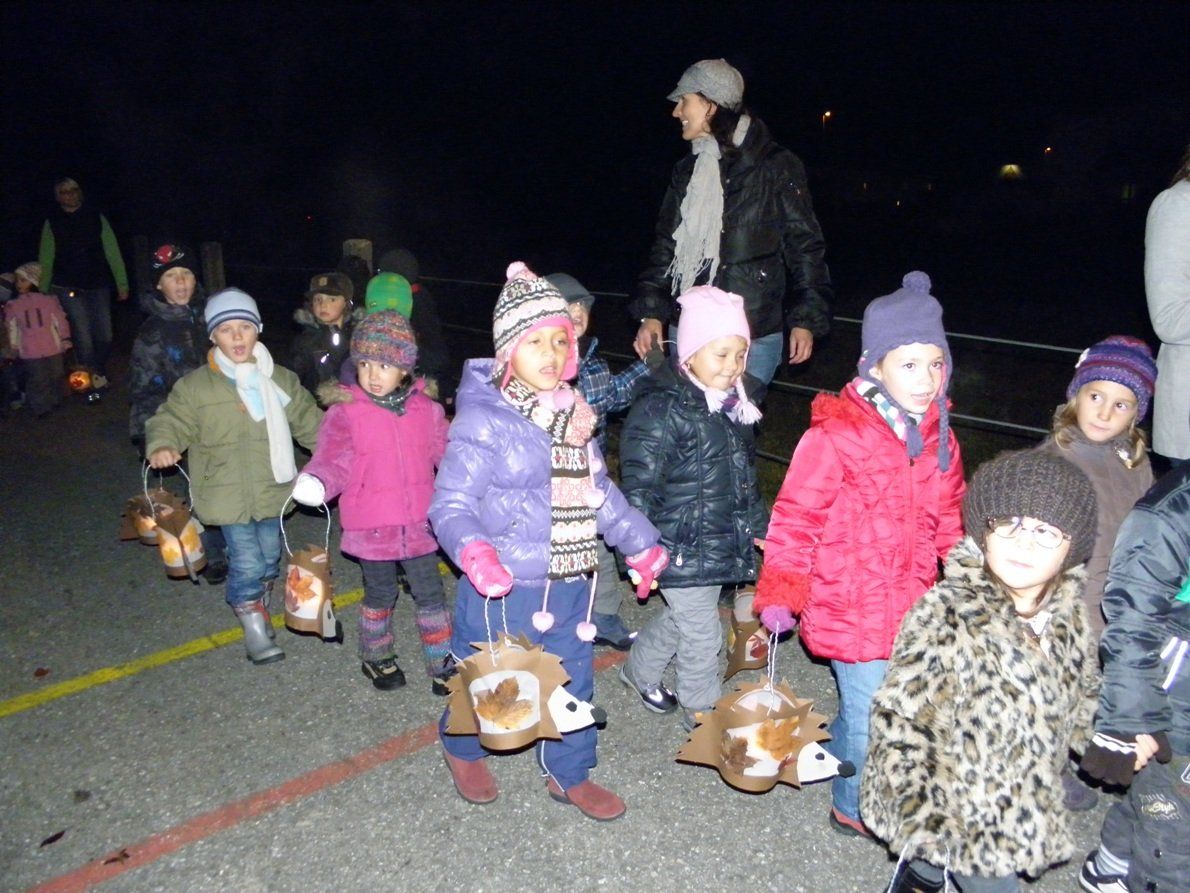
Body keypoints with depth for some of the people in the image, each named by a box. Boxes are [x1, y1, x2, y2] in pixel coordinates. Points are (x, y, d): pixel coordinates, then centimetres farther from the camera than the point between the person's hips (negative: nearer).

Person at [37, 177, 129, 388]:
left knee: (104, 336, 3)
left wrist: (122, 285, -3)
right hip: (69, 289, -1)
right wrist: (43, 292, -1)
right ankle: (96, 379, 4)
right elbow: (46, 260, 3)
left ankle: (99, 374, 25)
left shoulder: (96, 218, 5)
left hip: (98, 286, 1)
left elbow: (113, 253, 2)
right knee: (83, 337, -7)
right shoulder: (52, 222, 4)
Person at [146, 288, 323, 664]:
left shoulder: (281, 380, 4)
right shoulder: (195, 385, -6)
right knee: (246, 563, -5)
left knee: (269, 558, 18)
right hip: (228, 495, -4)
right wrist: (161, 446, -25)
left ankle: (260, 614, 41)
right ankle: (255, 631, 14)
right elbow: (171, 420, -4)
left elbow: (309, 421, 10)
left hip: (272, 491, 4)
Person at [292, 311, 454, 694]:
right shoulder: (345, 412, -11)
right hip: (372, 526, -2)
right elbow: (332, 460, -11)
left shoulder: (426, 409, -2)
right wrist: (315, 482, -30)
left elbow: (444, 452, 9)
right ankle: (376, 657, 40)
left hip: (418, 523, 2)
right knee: (380, 594, 16)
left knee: (431, 593, 11)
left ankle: (443, 665, 27)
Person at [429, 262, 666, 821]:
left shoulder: (572, 419, 7)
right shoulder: (482, 423, -17)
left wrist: (641, 544, 20)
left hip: (570, 588, 6)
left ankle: (569, 775, 42)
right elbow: (451, 503, -19)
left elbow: (601, 493, 17)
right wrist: (473, 551, -38)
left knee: (572, 684, 19)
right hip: (503, 591, -6)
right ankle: (462, 748, 47)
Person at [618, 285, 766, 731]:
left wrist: (759, 527, 22)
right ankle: (703, 715, 26)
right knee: (702, 635, 4)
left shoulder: (733, 407, 7)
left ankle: (639, 671, 47)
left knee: (680, 618, 23)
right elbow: (639, 488, -20)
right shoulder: (661, 410, -21)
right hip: (683, 552, -8)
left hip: (720, 545, 8)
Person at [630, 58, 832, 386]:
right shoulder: (687, 170, 12)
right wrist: (652, 312, 5)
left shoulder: (775, 166, -4)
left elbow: (804, 245, -2)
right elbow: (665, 245, 14)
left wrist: (806, 320, -8)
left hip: (754, 337, -5)